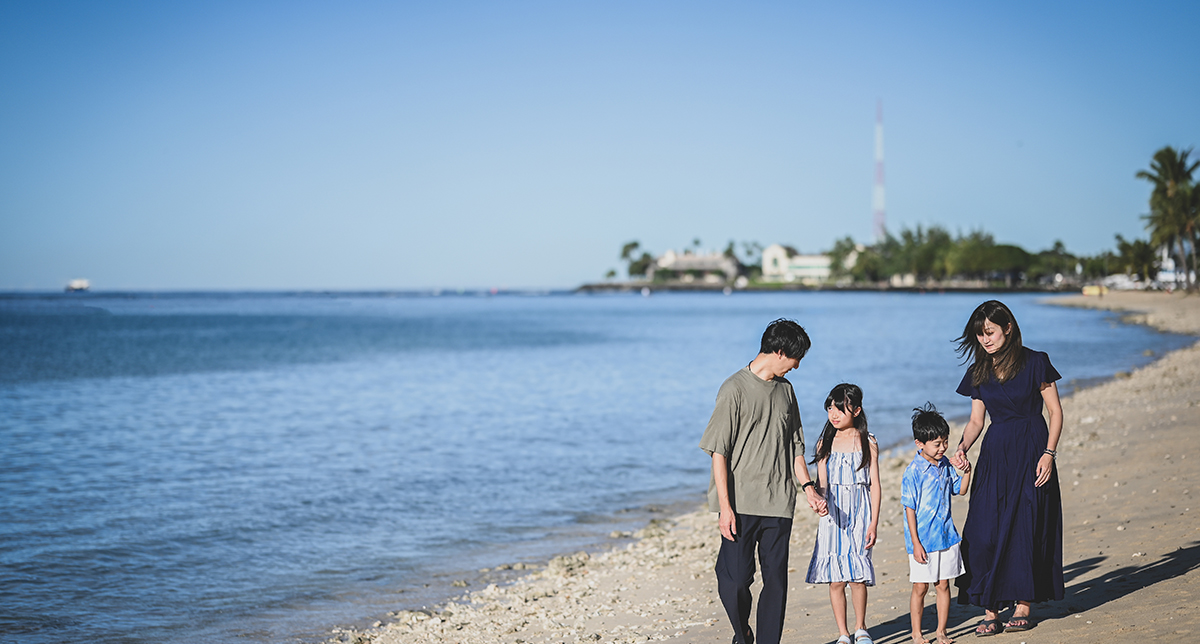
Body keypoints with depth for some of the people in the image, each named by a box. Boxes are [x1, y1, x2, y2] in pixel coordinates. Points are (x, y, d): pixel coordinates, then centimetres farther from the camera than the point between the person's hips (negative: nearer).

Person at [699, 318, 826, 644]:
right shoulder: (736, 389, -7)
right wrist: (725, 506, -15)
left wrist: (808, 487, 11)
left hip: (779, 504, 6)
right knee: (734, 581, -7)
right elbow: (719, 451, -10)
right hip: (741, 505, -5)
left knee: (776, 581, 3)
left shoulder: (785, 390, 13)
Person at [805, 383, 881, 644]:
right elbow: (822, 486, 6)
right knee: (835, 579, 0)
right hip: (832, 517, 1)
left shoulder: (868, 444, 1)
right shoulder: (825, 444, 6)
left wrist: (873, 524, -4)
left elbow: (875, 488, 1)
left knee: (858, 577, -3)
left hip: (859, 517, -1)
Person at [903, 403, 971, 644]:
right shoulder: (913, 471, -15)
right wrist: (915, 542, -14)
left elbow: (960, 489, 19)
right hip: (923, 540, -5)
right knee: (920, 587, 3)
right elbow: (910, 508, -13)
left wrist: (966, 471, -1)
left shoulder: (945, 464, 4)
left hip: (946, 536, 5)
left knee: (943, 584, 10)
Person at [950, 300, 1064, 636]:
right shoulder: (979, 371, 9)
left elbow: (1055, 411, -3)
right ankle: (990, 611, -3)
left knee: (1025, 529, -3)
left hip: (1031, 450, -4)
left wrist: (1049, 453, -13)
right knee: (984, 530, -6)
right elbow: (976, 420, 12)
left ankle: (1023, 605, 9)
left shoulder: (1035, 363, -5)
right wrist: (962, 447, -6)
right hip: (994, 454, 4)